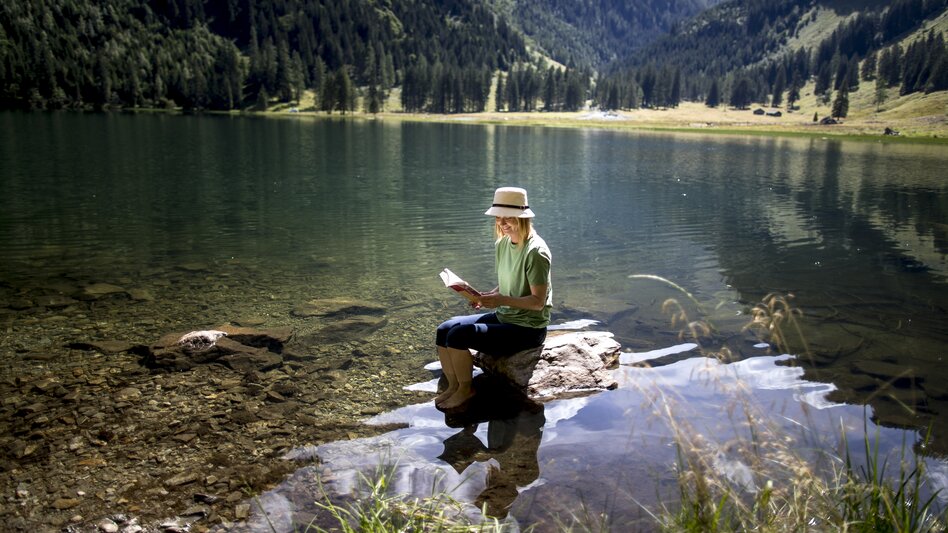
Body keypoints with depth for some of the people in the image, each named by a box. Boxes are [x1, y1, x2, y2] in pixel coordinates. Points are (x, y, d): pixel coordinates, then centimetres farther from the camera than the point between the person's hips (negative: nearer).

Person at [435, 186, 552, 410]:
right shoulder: (502, 244, 6)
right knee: (444, 329, -2)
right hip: (503, 317, 9)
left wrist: (501, 300, -29)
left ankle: (465, 389, 1)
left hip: (528, 327, -9)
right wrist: (486, 297, -4)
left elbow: (538, 301, -20)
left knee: (458, 335, -22)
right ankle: (453, 387, 8)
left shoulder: (535, 252, -20)